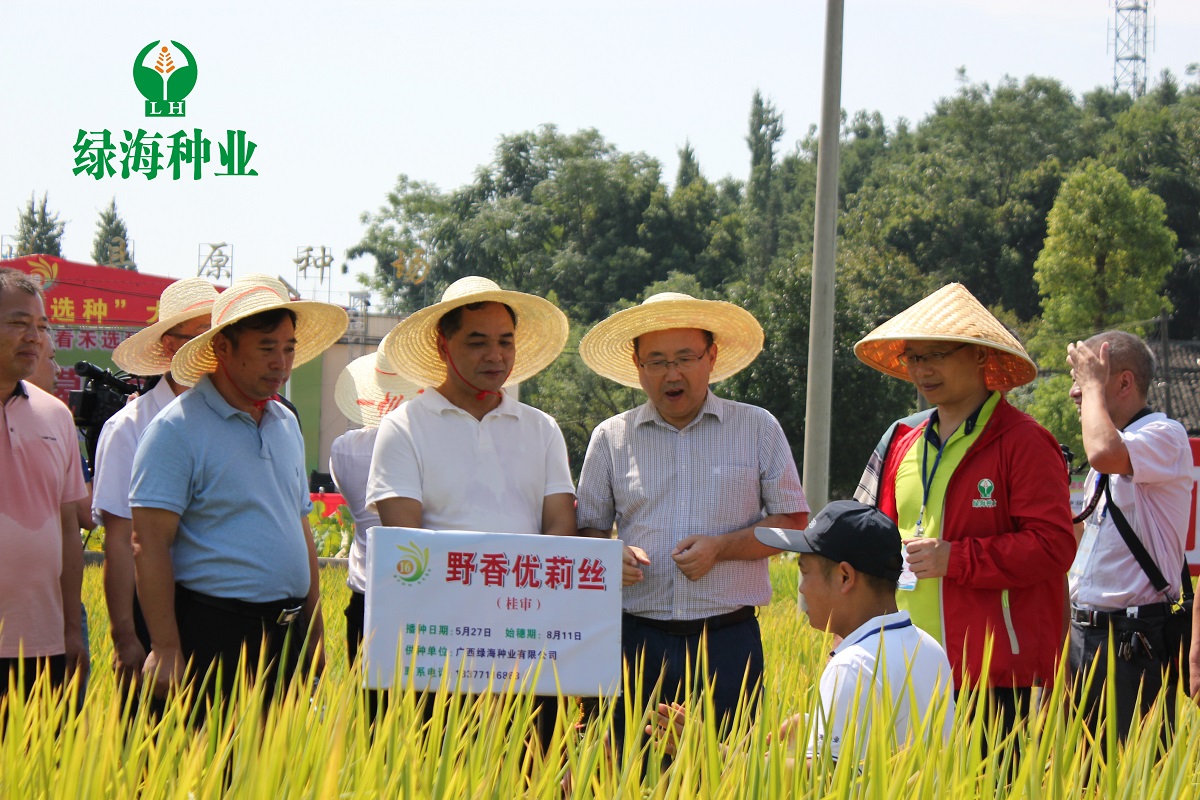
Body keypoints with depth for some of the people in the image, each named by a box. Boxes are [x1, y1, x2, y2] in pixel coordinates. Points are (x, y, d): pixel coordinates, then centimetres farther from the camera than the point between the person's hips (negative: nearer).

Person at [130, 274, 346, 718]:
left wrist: (315, 631, 19)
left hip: (287, 636, 7)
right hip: (213, 638, -7)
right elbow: (149, 544, -14)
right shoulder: (178, 428, -8)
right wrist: (166, 649, -19)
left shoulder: (286, 424, 15)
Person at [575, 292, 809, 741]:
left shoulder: (757, 429, 7)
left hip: (728, 640, -1)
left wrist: (721, 547, -9)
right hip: (637, 638, 1)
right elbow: (588, 529, 15)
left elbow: (793, 522, 6)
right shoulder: (610, 438, 10)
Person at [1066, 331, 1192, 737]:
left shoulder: (1165, 436, -10)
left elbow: (1104, 454, -32)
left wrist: (1094, 384, -17)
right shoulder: (1113, 445, 18)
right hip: (1083, 630, 9)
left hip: (1133, 641, -9)